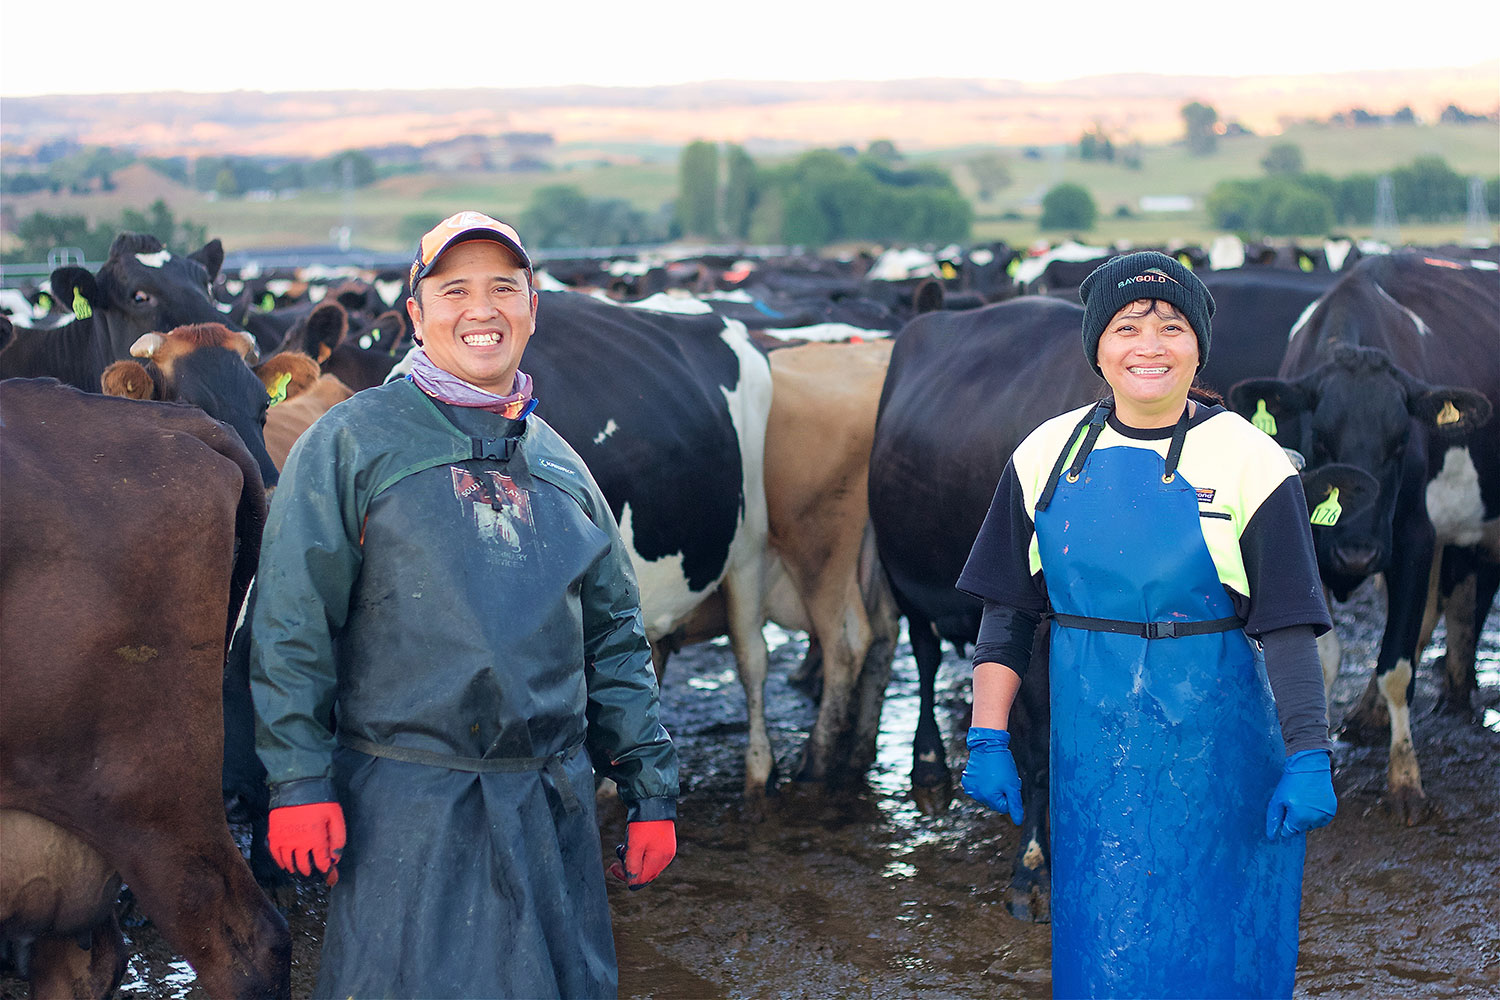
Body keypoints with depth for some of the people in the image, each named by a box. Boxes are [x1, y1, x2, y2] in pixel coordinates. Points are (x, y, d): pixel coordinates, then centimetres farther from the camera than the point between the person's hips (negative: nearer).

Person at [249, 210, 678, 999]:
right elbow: (291, 624, -4)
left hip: (552, 808, 4)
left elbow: (615, 639, 17)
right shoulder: (350, 444, 0)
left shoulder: (561, 466, 14)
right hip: (402, 804, -4)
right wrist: (298, 781, -11)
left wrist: (652, 792, 12)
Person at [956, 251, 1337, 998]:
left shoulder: (1249, 462, -7)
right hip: (1092, 757, 3)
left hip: (1216, 758, -2)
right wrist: (988, 741, 1)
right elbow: (1006, 614, 6)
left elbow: (1290, 630, -7)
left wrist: (1309, 762, -11)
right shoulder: (1048, 457, 3)